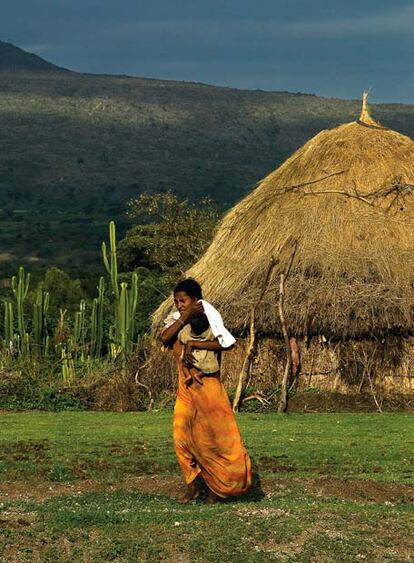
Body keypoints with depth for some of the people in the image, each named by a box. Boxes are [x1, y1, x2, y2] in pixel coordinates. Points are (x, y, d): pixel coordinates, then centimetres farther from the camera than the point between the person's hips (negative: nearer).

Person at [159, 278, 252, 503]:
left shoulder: (208, 317, -7)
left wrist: (192, 344, -21)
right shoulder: (176, 320, 4)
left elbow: (225, 343, -22)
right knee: (181, 434, -4)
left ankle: (219, 486, 13)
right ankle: (192, 486, 8)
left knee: (217, 435, -1)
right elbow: (164, 338, -15)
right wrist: (184, 318, -19)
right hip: (186, 387, 4)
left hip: (209, 385, -4)